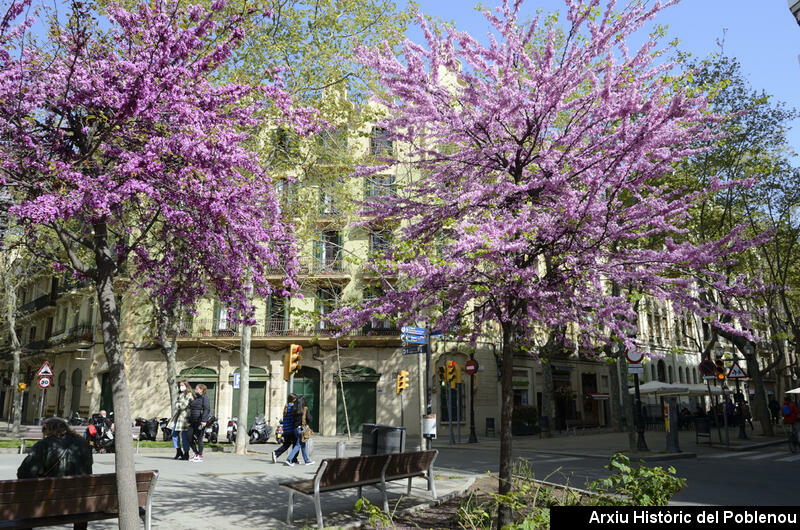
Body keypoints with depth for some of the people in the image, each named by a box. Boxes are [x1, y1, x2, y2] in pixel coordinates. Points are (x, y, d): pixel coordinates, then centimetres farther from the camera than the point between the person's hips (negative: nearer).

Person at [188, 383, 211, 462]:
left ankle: (200, 456, 8)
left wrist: (204, 421, -23)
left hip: (200, 421, -8)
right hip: (193, 422, 8)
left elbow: (207, 409, -16)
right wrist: (189, 421, 22)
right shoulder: (195, 398, 19)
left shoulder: (204, 398, -7)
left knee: (199, 439, -3)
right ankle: (196, 454, 21)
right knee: (190, 439, 5)